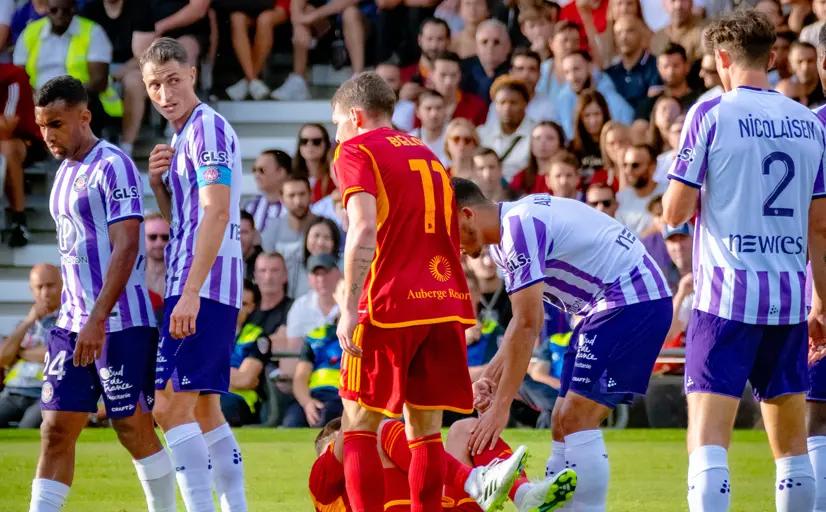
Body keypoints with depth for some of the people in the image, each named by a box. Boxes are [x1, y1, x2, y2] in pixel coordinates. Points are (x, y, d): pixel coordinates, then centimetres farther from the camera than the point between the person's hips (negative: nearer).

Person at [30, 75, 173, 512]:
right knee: (56, 430, 0)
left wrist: (98, 320, -22)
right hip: (71, 323, 8)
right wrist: (72, 320, 19)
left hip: (120, 323, -8)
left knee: (134, 428, -1)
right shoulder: (65, 172, 15)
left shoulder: (113, 167, -11)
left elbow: (126, 247, -18)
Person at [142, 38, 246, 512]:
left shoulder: (208, 127, -11)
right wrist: (158, 181, 6)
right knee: (204, 409, 13)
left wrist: (191, 293, -25)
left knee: (172, 405, -14)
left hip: (203, 287, -10)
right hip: (206, 292, 10)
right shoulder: (184, 135, 20)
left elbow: (216, 213, -20)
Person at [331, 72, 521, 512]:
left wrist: (349, 308, -16)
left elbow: (363, 229, -14)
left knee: (359, 426, 1)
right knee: (426, 429, 8)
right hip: (446, 302, 6)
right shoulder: (426, 155, 22)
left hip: (390, 306, -6)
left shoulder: (356, 151, 1)